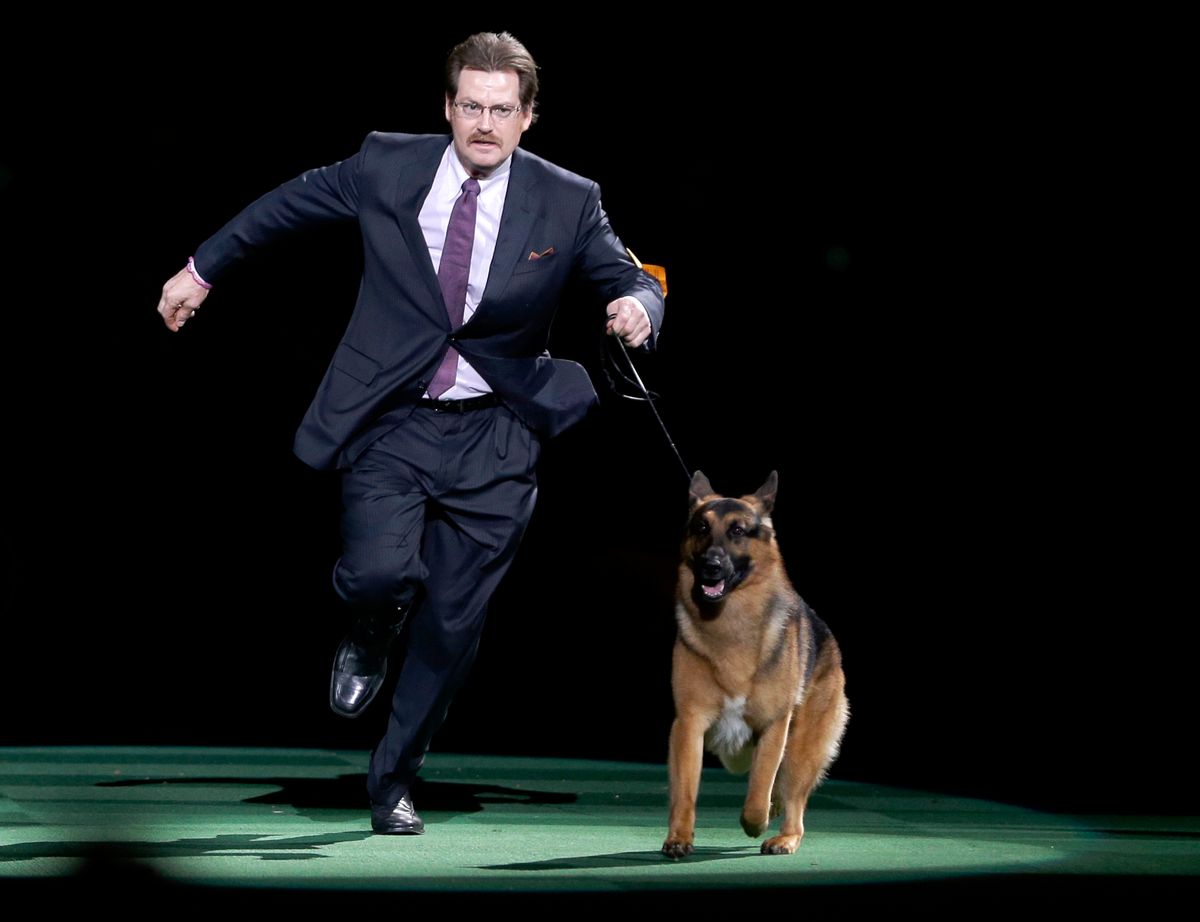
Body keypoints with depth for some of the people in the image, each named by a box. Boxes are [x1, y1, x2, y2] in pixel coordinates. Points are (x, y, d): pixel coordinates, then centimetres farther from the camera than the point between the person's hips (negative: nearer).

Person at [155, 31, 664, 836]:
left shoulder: (567, 203, -5)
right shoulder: (387, 167, -4)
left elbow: (632, 282, 1)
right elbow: (289, 204, 11)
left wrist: (637, 307, -25)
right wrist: (203, 269, 18)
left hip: (493, 437, 1)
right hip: (392, 421, -1)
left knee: (453, 619, 5)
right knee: (379, 572, -23)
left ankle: (394, 782, 27)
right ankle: (369, 637, 18)